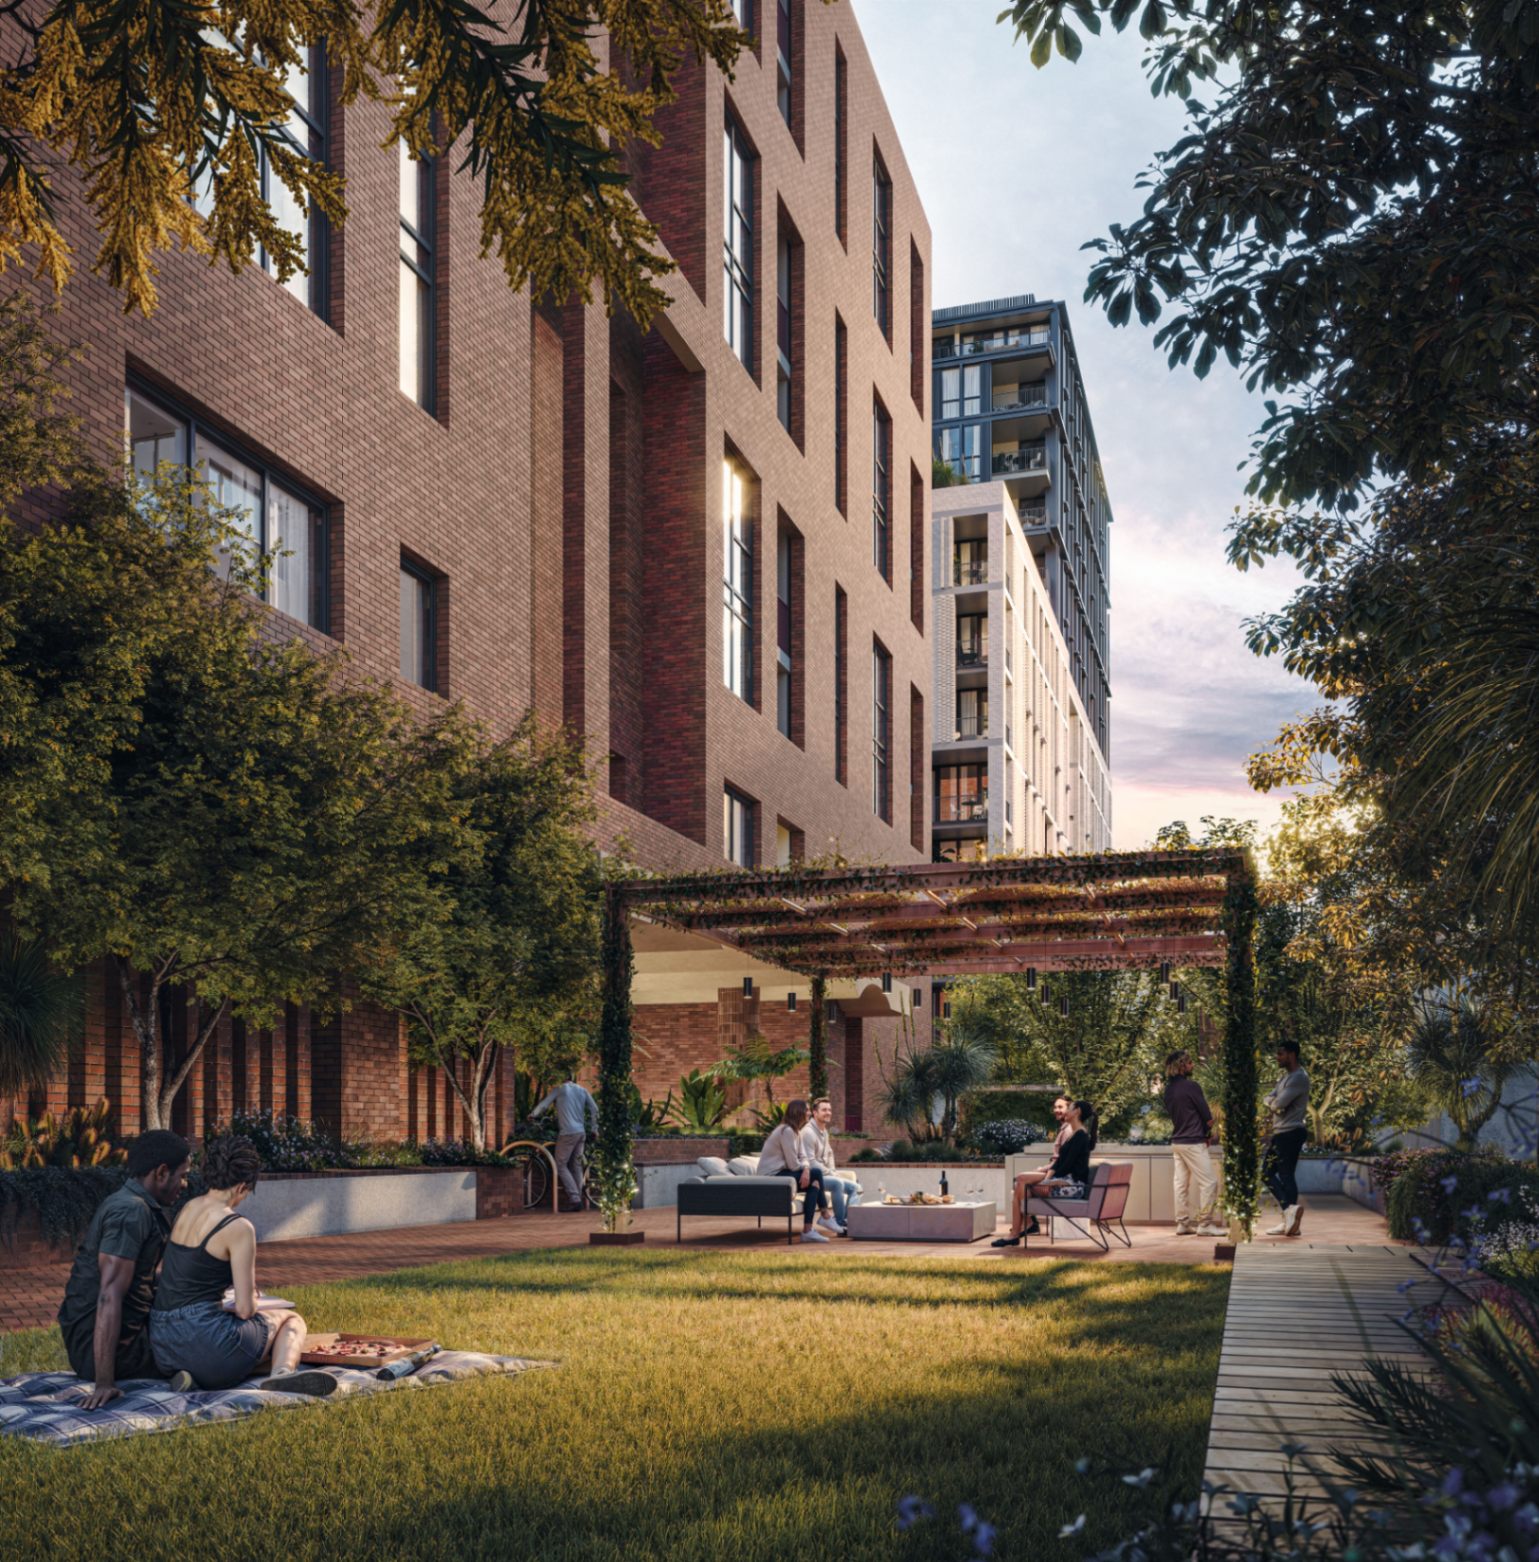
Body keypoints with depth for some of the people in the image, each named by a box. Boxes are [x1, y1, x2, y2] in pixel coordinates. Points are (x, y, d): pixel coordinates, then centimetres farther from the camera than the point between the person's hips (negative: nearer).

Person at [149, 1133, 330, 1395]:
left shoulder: (189, 1207, 11)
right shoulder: (239, 1228, -11)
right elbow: (246, 1309, -10)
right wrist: (252, 1302, 14)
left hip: (161, 1347, 7)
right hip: (204, 1334, -7)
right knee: (291, 1320, 19)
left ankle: (189, 1376, 2)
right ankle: (282, 1373, -16)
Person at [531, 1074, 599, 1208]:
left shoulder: (559, 1089, 1)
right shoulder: (582, 1091, 14)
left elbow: (544, 1105, -2)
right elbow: (594, 1109, 11)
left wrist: (533, 1114, 13)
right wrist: (594, 1128, 19)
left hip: (567, 1133, -6)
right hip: (581, 1132, 6)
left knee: (561, 1166, -2)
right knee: (576, 1165, 13)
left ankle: (575, 1199, -12)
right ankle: (578, 1198, 11)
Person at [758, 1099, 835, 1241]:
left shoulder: (795, 1131, 14)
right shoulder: (787, 1131, -18)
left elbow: (803, 1157, 6)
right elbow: (793, 1164, -19)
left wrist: (806, 1169, -16)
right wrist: (806, 1170, 1)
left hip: (779, 1172, 10)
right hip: (772, 1176, -10)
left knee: (814, 1184, -5)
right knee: (816, 1173, -13)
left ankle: (808, 1230, -6)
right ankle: (824, 1216, -6)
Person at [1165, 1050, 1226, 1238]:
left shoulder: (1169, 1089, 8)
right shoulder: (1191, 1086, -15)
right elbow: (1207, 1116, -11)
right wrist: (1209, 1134, 9)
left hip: (1176, 1141, 8)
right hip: (1193, 1142, -8)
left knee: (1181, 1183, 10)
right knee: (1209, 1182, -3)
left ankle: (1182, 1223, 12)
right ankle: (1205, 1224, -4)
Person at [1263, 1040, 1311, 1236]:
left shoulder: (1299, 1077, -15)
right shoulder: (1286, 1076, 18)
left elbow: (1278, 1103, -22)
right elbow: (1268, 1099, 14)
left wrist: (1273, 1103, 0)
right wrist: (1274, 1103, -7)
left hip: (1290, 1133, -10)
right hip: (1280, 1132, 10)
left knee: (1286, 1176, -8)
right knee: (1268, 1172, 9)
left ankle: (1289, 1209, -6)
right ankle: (1289, 1220, 9)